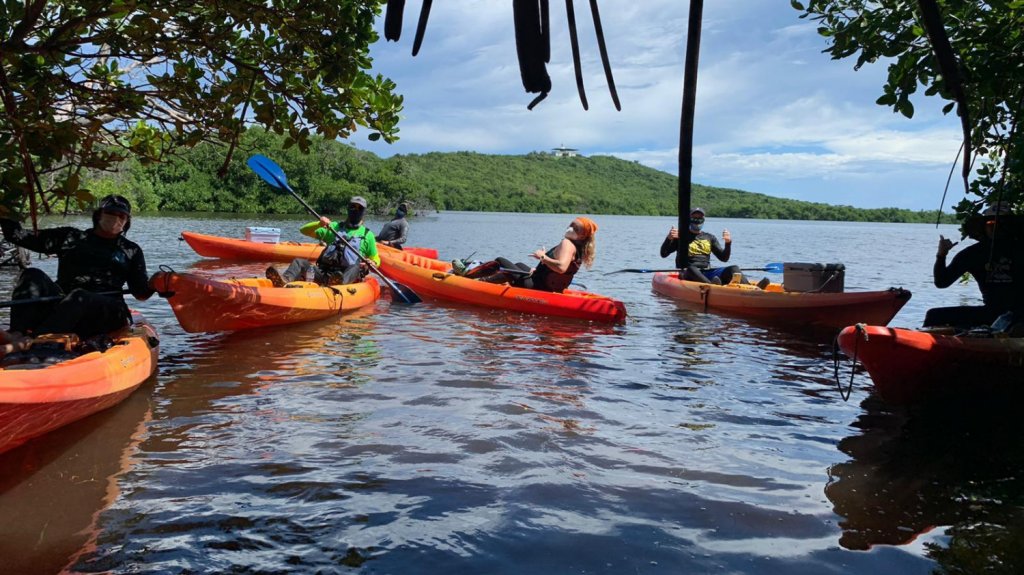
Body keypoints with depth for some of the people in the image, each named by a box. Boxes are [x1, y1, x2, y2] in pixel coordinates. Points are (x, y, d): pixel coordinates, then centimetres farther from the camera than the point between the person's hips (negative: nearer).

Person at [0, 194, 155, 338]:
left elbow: (141, 293, 11)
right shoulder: (70, 238, 21)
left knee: (79, 296, -35)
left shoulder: (131, 250, 18)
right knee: (32, 277, -23)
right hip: (60, 305, 3)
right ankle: (17, 336, -43)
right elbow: (17, 235, 18)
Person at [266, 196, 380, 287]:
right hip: (323, 273, 3)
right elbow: (304, 230, 18)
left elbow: (376, 260, 19)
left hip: (348, 276, -3)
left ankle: (339, 283, -69)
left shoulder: (367, 235, 17)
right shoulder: (334, 227, 22)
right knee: (299, 262, -22)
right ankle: (284, 280, -54)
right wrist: (319, 224, -3)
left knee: (356, 267, -36)